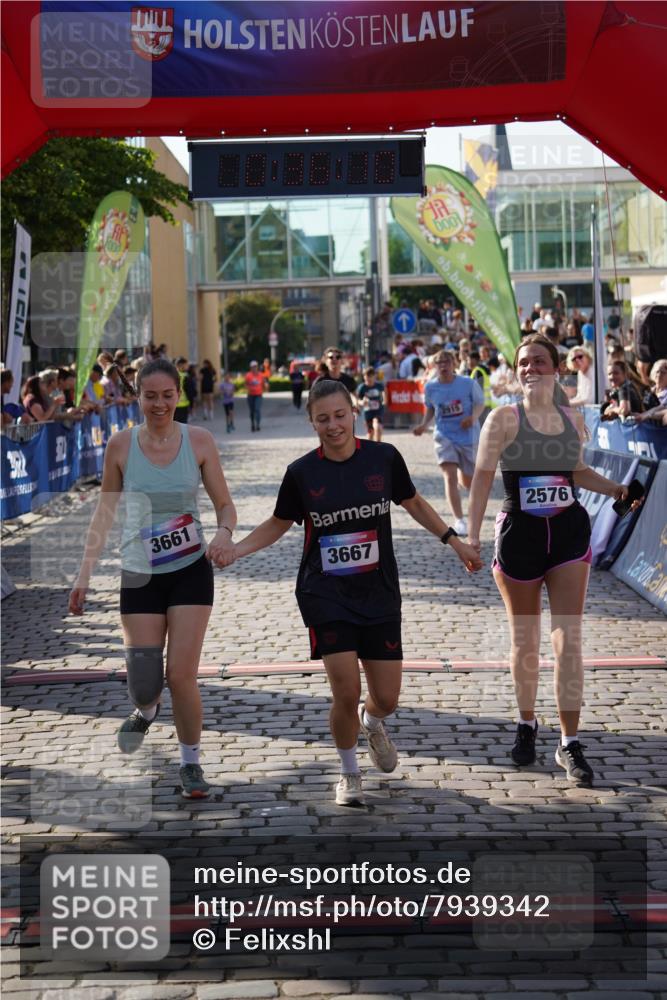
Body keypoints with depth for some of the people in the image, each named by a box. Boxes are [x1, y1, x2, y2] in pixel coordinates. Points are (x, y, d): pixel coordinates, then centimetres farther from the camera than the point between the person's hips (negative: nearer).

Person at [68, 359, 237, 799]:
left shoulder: (199, 440, -4)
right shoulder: (121, 444, -3)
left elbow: (225, 503, 1)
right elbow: (105, 512, 4)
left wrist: (224, 534, -21)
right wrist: (85, 573, 0)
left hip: (191, 571, -1)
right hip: (140, 575, 1)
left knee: (181, 674, -7)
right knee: (144, 682, -2)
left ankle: (191, 763, 15)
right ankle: (146, 710, 38)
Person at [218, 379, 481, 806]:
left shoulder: (384, 457, -4)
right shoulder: (302, 472, -6)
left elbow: (414, 503, 13)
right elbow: (278, 524, 8)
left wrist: (455, 541, 13)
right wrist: (231, 550, -6)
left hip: (380, 595, 2)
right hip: (326, 596, -2)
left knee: (387, 698, 4)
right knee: (346, 693, -10)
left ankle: (372, 724, 43)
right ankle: (350, 774, 17)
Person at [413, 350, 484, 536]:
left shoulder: (468, 383, -10)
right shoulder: (430, 387, -3)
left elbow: (480, 403, 0)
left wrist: (473, 417, -20)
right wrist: (424, 425, -3)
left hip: (467, 436, 0)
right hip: (444, 437, 0)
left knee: (467, 481, 13)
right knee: (450, 477, -18)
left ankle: (463, 477, 54)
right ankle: (459, 520, -17)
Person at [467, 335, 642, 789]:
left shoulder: (573, 418, 6)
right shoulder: (505, 417, -6)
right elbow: (484, 476, -11)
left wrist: (615, 489, 7)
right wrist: (472, 535, -19)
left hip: (569, 532, 2)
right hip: (520, 534, -2)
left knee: (568, 640, -3)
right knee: (525, 640, 10)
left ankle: (570, 742, 1)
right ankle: (527, 723, 31)